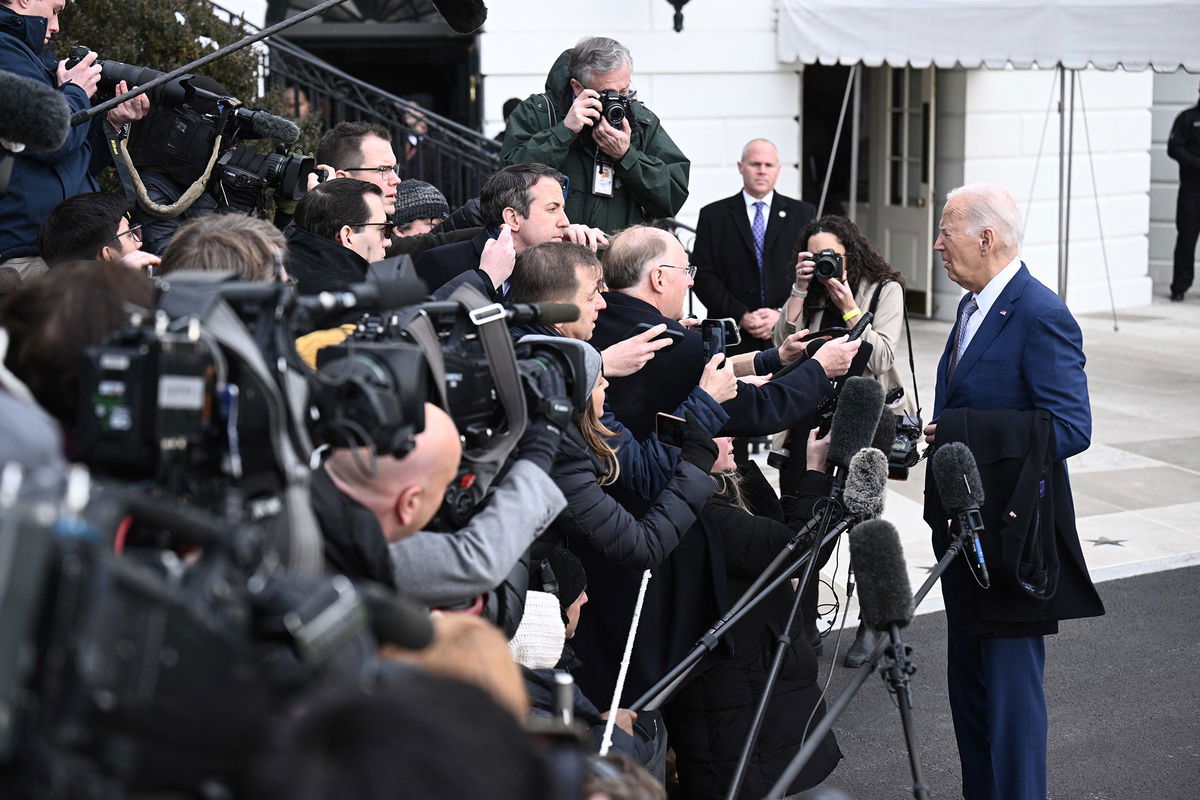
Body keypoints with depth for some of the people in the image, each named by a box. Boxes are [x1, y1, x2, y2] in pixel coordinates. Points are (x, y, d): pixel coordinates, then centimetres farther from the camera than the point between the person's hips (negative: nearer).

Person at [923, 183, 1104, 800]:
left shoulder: (1040, 316, -17)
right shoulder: (974, 307, 12)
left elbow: (1070, 428, -23)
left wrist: (960, 432, -24)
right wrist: (931, 431, 4)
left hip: (1012, 535, -9)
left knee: (1011, 688, -2)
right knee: (968, 684, 17)